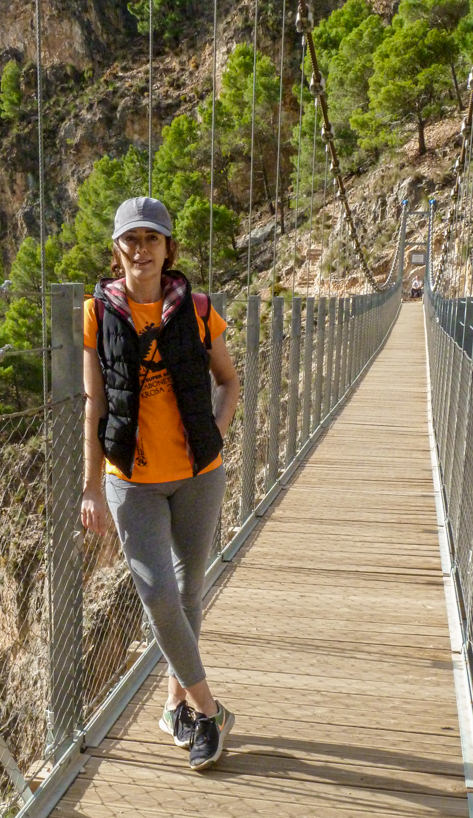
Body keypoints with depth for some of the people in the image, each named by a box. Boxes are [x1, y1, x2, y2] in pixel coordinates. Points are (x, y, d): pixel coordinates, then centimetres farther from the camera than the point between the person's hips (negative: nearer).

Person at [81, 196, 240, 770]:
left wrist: (216, 433, -6)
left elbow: (229, 379, 11)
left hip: (198, 473, 2)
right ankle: (207, 709, 17)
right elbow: (94, 404, -1)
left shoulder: (195, 309, -2)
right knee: (157, 596, -6)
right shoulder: (99, 312, -3)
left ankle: (177, 703, 35)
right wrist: (92, 488, -2)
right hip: (133, 479, -1)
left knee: (188, 587, 14)